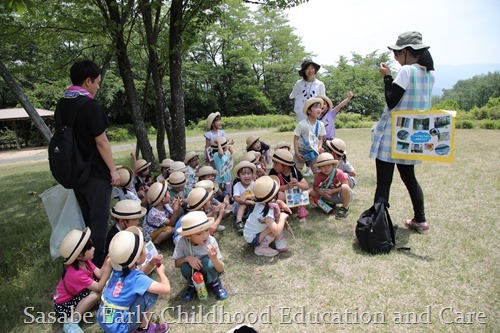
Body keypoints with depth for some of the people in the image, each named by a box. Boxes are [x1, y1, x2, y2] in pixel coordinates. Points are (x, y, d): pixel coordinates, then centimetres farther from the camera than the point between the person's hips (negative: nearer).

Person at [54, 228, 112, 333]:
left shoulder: (84, 261, -11)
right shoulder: (76, 274, -36)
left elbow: (99, 274, -14)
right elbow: (99, 287, -30)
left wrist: (107, 261, -30)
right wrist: (108, 268, -37)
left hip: (77, 294, 8)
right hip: (64, 304, -8)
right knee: (95, 295, -32)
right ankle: (70, 323, -15)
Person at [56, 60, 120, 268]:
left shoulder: (62, 105, 5)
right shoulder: (91, 106, -18)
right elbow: (101, 142, -17)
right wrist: (113, 170, -11)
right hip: (96, 173, -8)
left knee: (86, 219, 21)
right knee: (99, 220, 5)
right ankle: (97, 264, 16)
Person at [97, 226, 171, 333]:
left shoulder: (118, 270, -3)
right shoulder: (137, 279, -24)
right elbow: (166, 289, -26)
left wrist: (150, 264, 5)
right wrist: (161, 271, -8)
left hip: (103, 321, 8)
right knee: (151, 293, -14)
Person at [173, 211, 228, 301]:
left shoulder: (211, 241, -28)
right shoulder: (182, 242, -26)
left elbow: (221, 269, -26)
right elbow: (177, 264, -11)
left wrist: (214, 258, -47)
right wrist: (187, 258, -33)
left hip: (209, 271, -1)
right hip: (193, 272, 1)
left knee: (206, 261, -32)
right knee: (185, 266, -30)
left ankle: (215, 282, -1)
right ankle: (192, 284, 3)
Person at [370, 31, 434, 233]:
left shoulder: (406, 70, -14)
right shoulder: (429, 73, 11)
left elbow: (391, 102, -15)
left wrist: (387, 77, -6)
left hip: (392, 134, -8)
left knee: (384, 182, -4)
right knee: (409, 177, 20)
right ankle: (420, 220, 28)